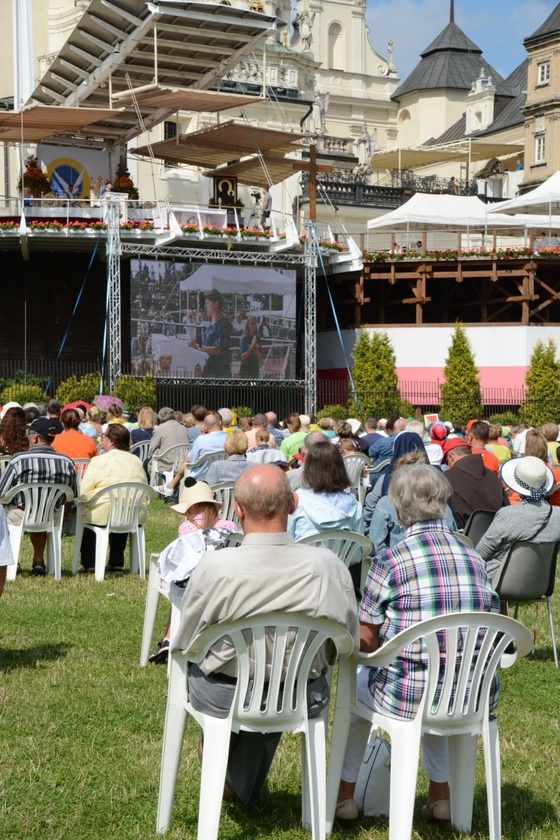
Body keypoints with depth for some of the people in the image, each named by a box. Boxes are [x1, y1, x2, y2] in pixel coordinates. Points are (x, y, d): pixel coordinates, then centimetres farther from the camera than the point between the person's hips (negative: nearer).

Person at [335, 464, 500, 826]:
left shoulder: (389, 562, -12)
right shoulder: (475, 558, 1)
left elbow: (366, 641, -7)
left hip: (409, 699, -4)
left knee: (357, 682, 30)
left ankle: (346, 794, 37)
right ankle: (440, 792, 41)